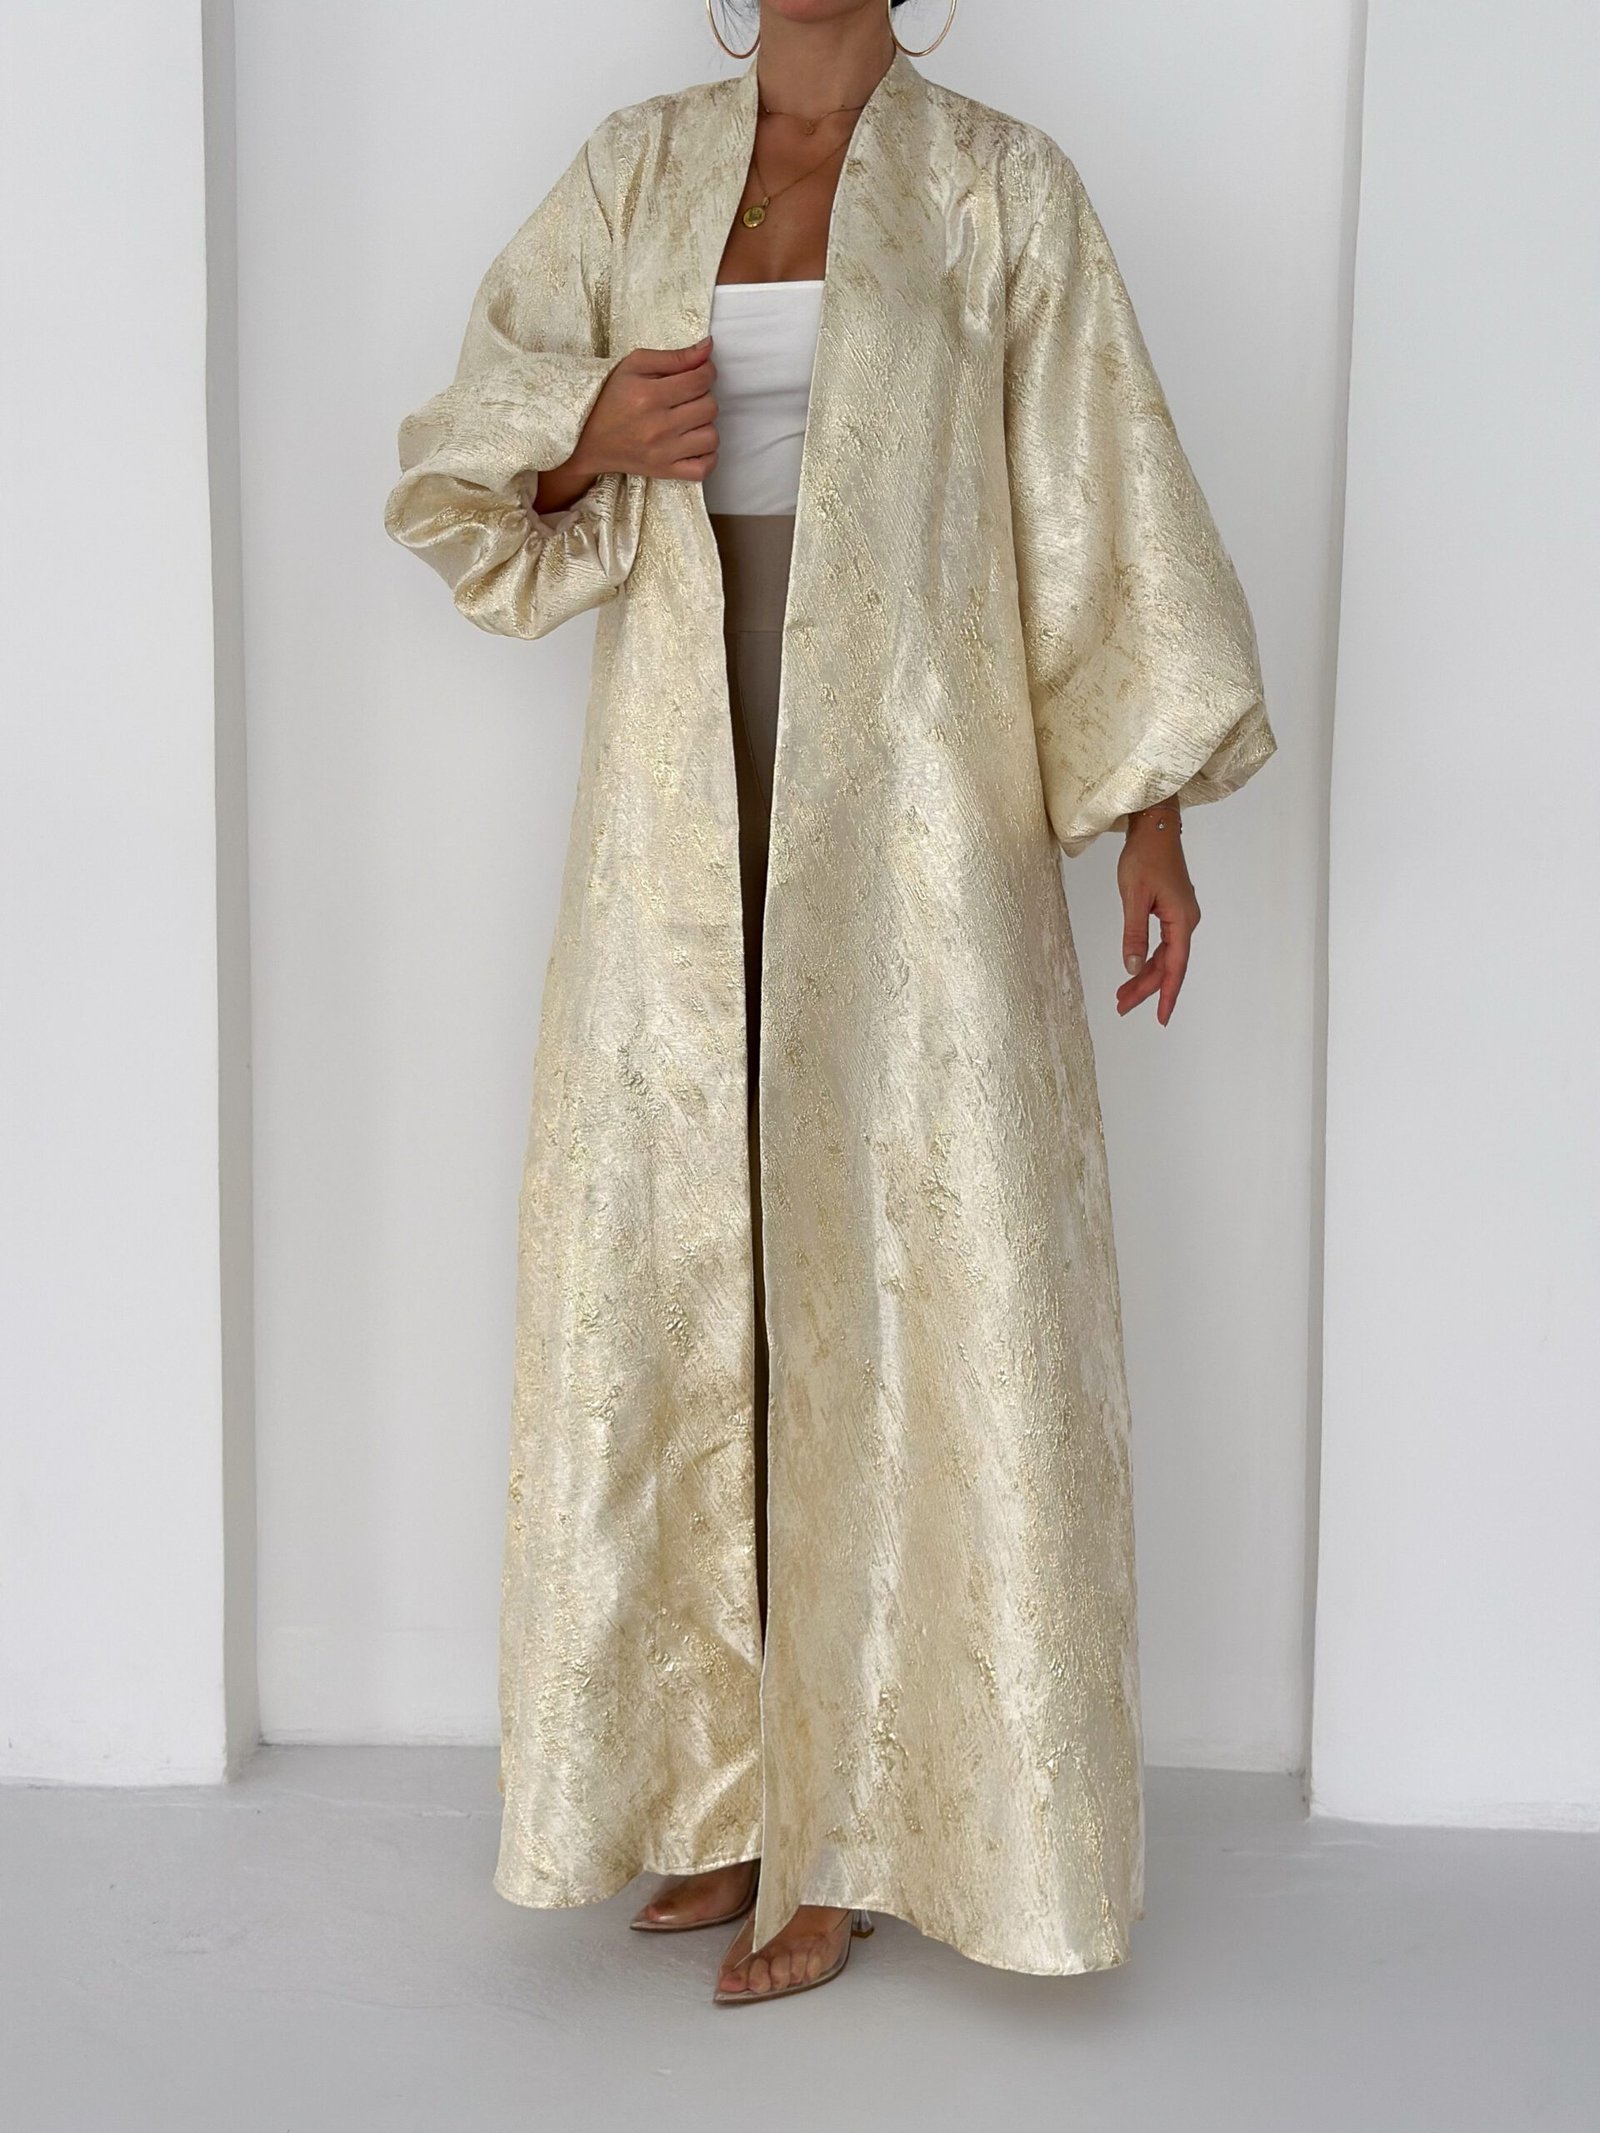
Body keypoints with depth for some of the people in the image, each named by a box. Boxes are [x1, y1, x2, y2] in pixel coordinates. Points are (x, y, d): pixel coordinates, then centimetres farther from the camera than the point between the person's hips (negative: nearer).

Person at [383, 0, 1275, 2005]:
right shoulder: (633, 169, 10)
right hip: (685, 815, 3)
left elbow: (1101, 510, 1)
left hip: (911, 814, -3)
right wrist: (594, 441, -11)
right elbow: (458, 467, 12)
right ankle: (726, 1783, 20)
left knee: (903, 1279, -1)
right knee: (679, 1272, 5)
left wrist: (1151, 820, -4)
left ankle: (856, 1816, 12)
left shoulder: (1002, 185, 2)